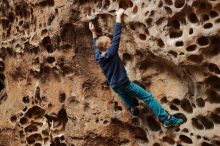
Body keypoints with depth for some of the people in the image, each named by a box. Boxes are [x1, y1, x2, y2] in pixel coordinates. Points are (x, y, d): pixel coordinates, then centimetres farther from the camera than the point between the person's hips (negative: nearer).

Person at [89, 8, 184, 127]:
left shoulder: (98, 57, 1)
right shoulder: (110, 54, -19)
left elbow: (96, 46, 23)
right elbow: (116, 36, -21)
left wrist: (93, 32, 31)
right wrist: (118, 16, -17)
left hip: (115, 87, 8)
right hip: (124, 84, -8)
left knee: (130, 105, 26)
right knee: (148, 97, -7)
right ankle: (167, 119, -9)